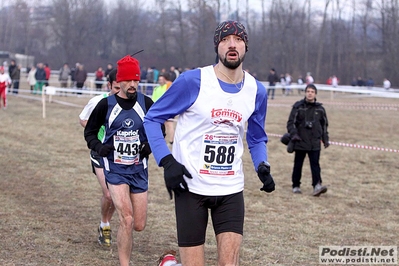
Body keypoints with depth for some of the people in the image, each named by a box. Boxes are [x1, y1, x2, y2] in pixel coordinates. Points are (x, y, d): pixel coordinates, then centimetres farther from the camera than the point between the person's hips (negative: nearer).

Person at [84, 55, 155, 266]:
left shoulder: (146, 103, -1)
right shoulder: (106, 105, -4)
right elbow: (89, 131, 9)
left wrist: (151, 144, -8)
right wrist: (98, 147, -11)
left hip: (139, 170, 2)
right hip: (115, 169, -2)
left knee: (139, 225, 6)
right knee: (127, 221, -18)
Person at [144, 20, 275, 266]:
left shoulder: (256, 91, 4)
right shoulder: (192, 81, -10)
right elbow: (152, 119, -3)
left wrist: (263, 167, -1)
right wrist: (167, 162, -15)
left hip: (231, 190, 4)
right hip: (190, 186, -3)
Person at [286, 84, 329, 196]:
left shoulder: (320, 108, 7)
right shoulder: (298, 106, -2)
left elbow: (324, 125, 18)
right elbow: (291, 122, -2)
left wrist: (325, 139, 14)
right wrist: (293, 134, -17)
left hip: (315, 143, 1)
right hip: (300, 142, -1)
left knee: (315, 164, -8)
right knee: (298, 165, 9)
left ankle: (317, 185, -16)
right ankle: (296, 186, 20)